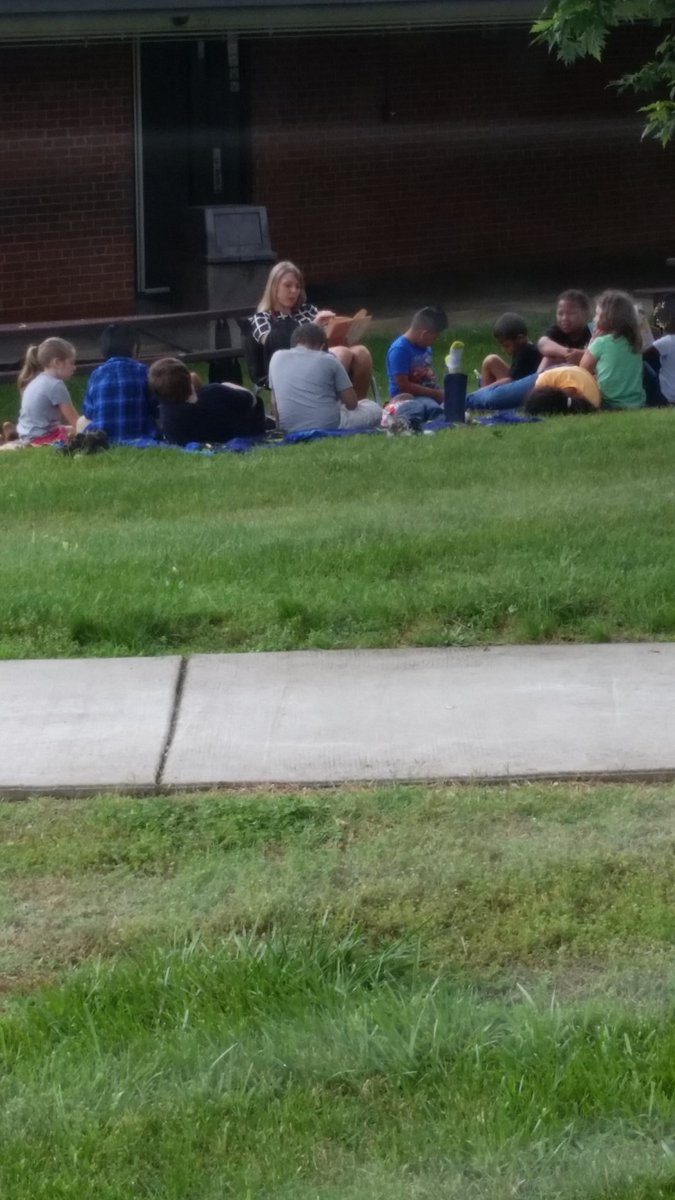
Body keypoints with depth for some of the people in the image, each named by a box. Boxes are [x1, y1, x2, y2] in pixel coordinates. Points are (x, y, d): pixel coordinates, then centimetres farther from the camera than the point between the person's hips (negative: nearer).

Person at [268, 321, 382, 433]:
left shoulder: (277, 357, 6)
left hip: (292, 431, 5)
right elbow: (352, 403, 3)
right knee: (374, 409, 20)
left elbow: (276, 403, 13)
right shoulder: (328, 359, -1)